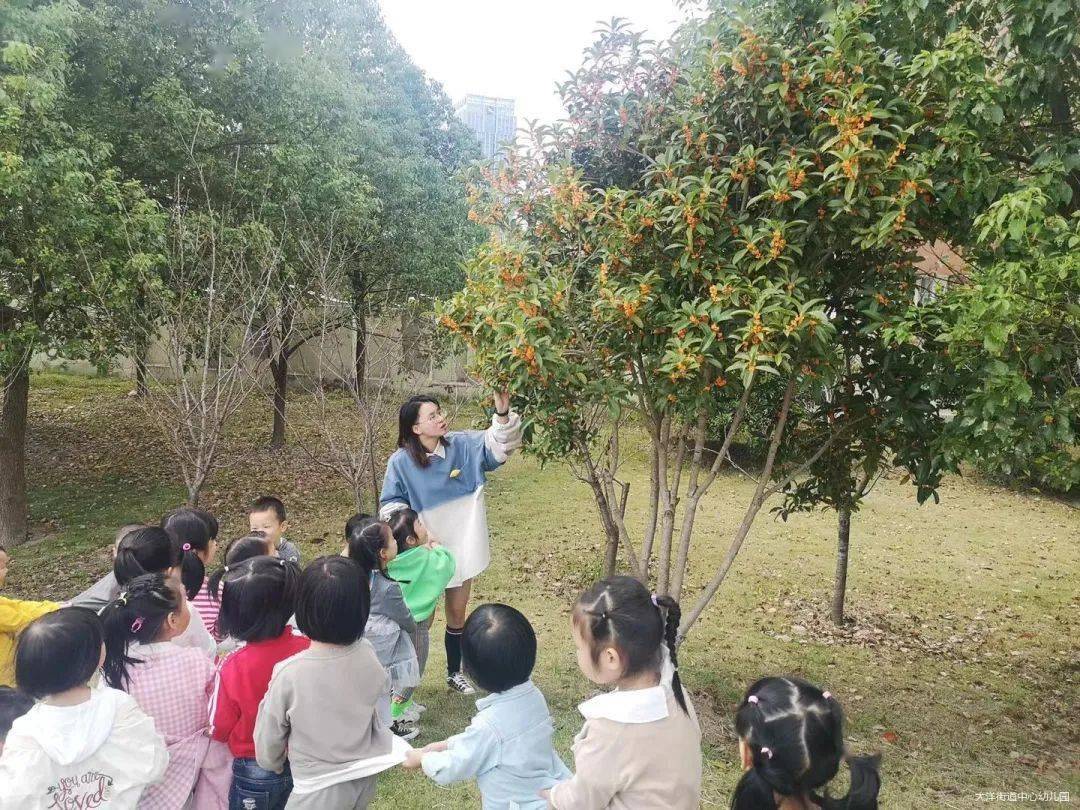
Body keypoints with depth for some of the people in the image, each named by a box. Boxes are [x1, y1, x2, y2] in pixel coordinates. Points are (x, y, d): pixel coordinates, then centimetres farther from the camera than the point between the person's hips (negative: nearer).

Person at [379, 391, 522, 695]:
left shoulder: (462, 445, -7)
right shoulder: (401, 461, -14)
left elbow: (499, 443, -13)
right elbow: (391, 504, -7)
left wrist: (503, 414, -31)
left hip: (462, 547, 3)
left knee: (457, 614, 18)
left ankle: (454, 672, 37)